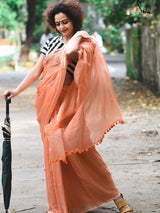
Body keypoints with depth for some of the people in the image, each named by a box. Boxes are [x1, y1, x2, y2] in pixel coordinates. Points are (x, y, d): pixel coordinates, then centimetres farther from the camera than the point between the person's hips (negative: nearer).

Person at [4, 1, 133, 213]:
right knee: (54, 150, 6)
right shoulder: (51, 43, 13)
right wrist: (17, 90, 10)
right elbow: (36, 71, 14)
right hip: (48, 104, 5)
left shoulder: (84, 43, -3)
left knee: (78, 148, -12)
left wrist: (77, 36, -9)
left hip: (66, 104, -5)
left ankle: (115, 195, -3)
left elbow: (69, 53, -26)